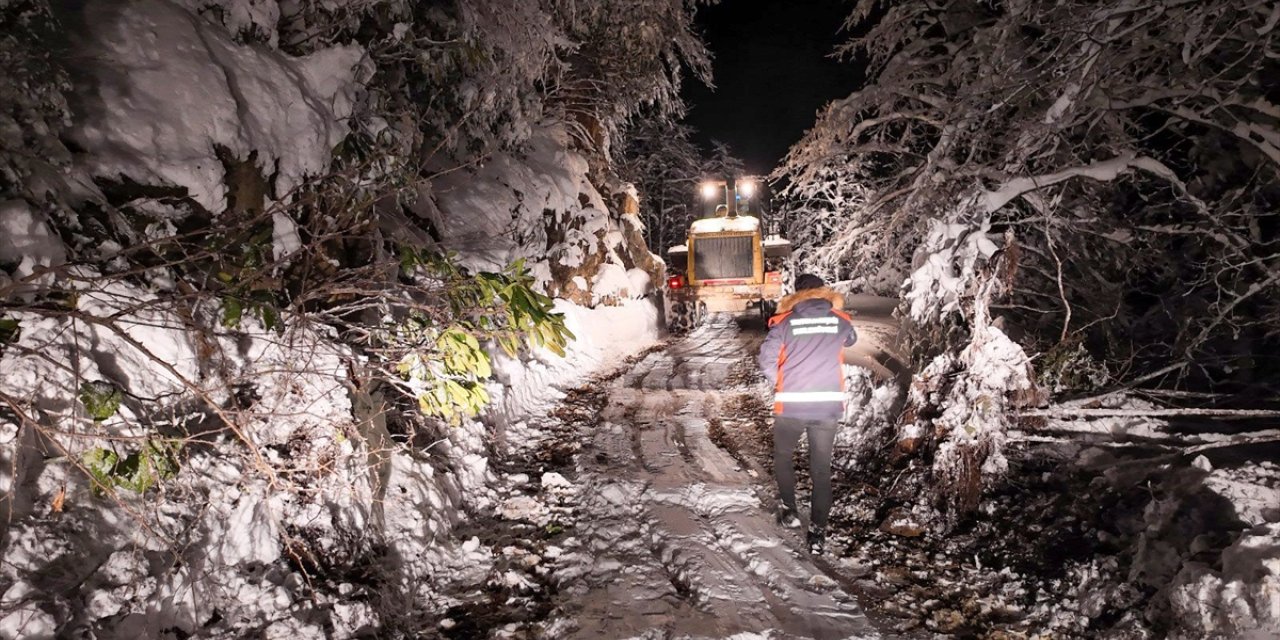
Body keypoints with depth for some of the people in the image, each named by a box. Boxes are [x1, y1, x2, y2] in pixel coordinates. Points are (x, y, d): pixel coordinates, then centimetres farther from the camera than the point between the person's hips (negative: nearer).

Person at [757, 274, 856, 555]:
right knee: (821, 468, 10)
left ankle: (788, 510, 26)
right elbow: (851, 340, 26)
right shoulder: (840, 321, 3)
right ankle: (818, 530, 10)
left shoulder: (784, 322, -3)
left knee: (782, 456, 23)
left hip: (791, 404, -1)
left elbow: (766, 361, -6)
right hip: (828, 404, 2)